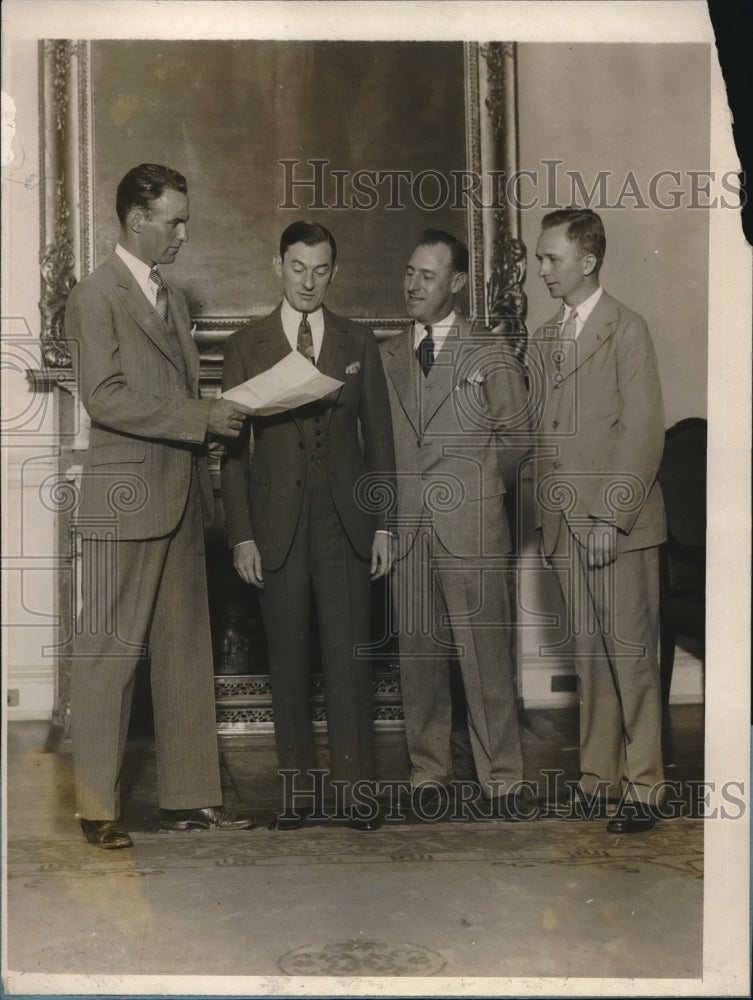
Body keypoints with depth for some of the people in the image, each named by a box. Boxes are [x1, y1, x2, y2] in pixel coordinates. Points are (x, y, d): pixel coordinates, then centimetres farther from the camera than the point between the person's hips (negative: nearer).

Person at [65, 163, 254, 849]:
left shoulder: (172, 299, 20)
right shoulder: (96, 297, -6)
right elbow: (105, 398, -16)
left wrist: (215, 419, 5)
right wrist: (200, 419, -16)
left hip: (182, 497, 8)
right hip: (126, 499, -8)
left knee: (188, 652, 9)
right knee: (109, 654, -2)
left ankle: (190, 795, 17)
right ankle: (98, 809, 6)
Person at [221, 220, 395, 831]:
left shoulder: (359, 343, 9)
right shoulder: (247, 345, 5)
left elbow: (379, 438, 9)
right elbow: (234, 445, 3)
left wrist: (384, 525, 3)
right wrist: (242, 534, -3)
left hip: (344, 521, 0)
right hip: (277, 522, 0)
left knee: (349, 656, -1)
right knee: (288, 660, 4)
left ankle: (357, 789, 6)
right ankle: (298, 788, 14)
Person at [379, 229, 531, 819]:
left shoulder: (491, 354, 5)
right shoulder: (386, 358, 14)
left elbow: (516, 436, 8)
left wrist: (477, 487, 9)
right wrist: (389, 509, 5)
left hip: (472, 528, -3)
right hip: (407, 528, 3)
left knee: (487, 658, -2)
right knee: (418, 656, 7)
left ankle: (502, 782, 8)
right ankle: (431, 773, 19)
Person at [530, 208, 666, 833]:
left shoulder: (626, 330, -4)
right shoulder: (544, 340, 17)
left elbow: (643, 432, -10)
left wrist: (611, 518, -15)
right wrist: (546, 518, 10)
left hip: (618, 523, -6)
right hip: (566, 524, 6)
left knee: (631, 654, -2)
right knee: (589, 655, 10)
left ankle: (641, 788, 6)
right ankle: (599, 776, 19)